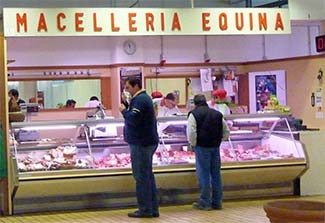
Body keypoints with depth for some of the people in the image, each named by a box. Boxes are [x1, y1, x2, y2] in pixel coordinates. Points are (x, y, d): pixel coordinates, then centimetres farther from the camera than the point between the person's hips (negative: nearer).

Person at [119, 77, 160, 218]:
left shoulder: (140, 100, -15)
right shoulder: (143, 98, 19)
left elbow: (133, 119, -24)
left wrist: (124, 110, -9)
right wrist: (127, 105, 5)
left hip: (141, 143, -11)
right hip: (147, 142, 11)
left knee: (141, 176, -7)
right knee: (148, 176, 12)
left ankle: (145, 209, -4)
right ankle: (153, 209, 16)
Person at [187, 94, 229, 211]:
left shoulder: (194, 114, -3)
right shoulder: (217, 114, 13)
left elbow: (191, 133, -14)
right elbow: (226, 132, 15)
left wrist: (193, 144, -1)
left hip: (202, 147, -5)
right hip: (216, 147, 5)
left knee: (203, 174, 0)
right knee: (216, 173, 10)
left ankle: (205, 202, 2)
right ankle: (217, 202, 15)